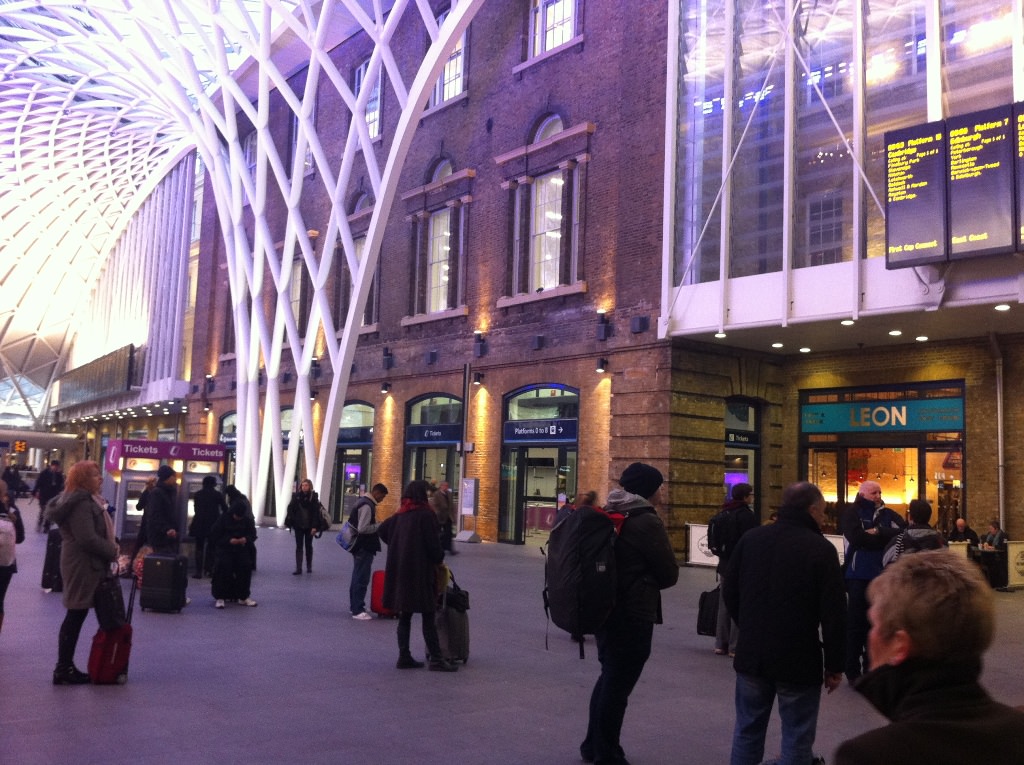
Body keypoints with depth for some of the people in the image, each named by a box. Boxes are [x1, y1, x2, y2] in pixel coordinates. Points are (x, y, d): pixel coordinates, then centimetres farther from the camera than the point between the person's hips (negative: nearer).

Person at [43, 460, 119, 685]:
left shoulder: (85, 500, 16)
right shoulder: (81, 504, -19)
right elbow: (87, 538, -26)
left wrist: (110, 549, 7)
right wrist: (113, 551, -14)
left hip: (85, 565, 11)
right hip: (83, 566, -11)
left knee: (76, 616, 13)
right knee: (76, 616, -4)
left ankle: (66, 666, 19)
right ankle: (63, 670, 3)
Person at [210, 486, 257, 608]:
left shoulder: (247, 520, 1)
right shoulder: (223, 519, -7)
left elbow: (253, 535, 8)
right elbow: (215, 535, -5)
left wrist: (246, 539, -15)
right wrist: (229, 540, -18)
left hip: (241, 548, 3)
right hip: (224, 547, -3)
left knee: (246, 565, -19)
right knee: (224, 565, -27)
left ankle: (243, 597, -5)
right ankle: (220, 597, -16)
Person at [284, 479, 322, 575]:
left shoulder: (313, 497, -7)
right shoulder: (296, 496, -2)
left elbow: (316, 513, -10)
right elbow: (291, 509, -2)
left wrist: (314, 527, -16)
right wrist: (291, 523, -12)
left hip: (309, 526, -1)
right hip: (298, 526, 1)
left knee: (308, 546, 12)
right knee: (299, 547, 2)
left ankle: (309, 567, 25)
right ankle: (298, 568, 2)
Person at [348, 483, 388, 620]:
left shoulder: (362, 501, 11)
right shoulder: (367, 506, -20)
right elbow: (362, 528, -27)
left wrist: (375, 526, 13)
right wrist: (378, 526, -15)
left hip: (360, 546, 11)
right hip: (364, 547, -11)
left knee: (358, 576, 18)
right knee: (362, 578, -4)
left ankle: (354, 606, 27)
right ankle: (357, 610, 1)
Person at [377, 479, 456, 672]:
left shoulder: (400, 515, 9)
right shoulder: (426, 515, -13)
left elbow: (382, 530, 18)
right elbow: (433, 543, -14)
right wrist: (439, 559, 5)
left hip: (400, 571, 7)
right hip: (421, 571, -7)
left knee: (405, 616, 13)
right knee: (428, 618, -1)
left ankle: (404, 657, 15)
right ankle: (436, 659, 3)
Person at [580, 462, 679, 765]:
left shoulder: (609, 514, 8)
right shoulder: (647, 522, -16)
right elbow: (669, 574, -10)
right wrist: (647, 583, 8)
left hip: (604, 607, 8)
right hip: (633, 614, -8)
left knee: (609, 676, 21)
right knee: (619, 683, 3)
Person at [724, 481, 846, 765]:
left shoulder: (751, 538, 1)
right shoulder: (821, 548, -14)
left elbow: (730, 592, 9)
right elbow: (833, 613, -13)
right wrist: (834, 665, -3)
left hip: (752, 654, 5)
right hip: (800, 659, -4)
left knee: (748, 730, 16)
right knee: (797, 739, 7)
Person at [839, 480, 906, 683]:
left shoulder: (886, 513, 11)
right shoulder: (852, 512, -3)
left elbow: (903, 530, -5)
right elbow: (857, 538, -18)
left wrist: (877, 533, -15)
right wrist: (884, 538, -8)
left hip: (882, 575, 5)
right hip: (859, 575, -5)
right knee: (856, 623, -1)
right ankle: (853, 671, 6)